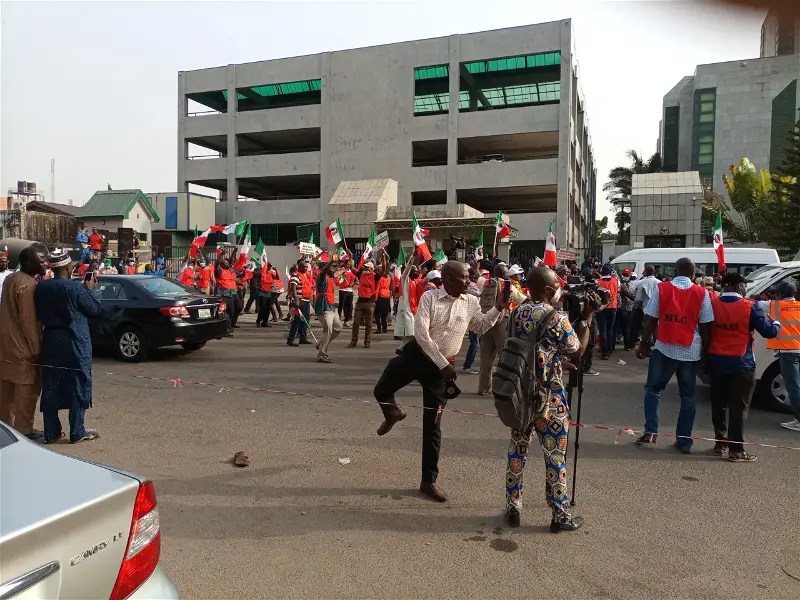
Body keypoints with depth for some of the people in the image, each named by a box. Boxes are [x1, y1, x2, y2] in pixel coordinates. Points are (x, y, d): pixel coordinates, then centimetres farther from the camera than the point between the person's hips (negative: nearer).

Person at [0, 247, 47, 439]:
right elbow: (29, 320, -21)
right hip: (22, 347, -10)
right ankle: (24, 430, 6)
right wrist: (36, 348, -17)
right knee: (26, 391, 0)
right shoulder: (27, 285, -20)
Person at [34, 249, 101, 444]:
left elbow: (40, 314, 14)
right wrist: (89, 289, 6)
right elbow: (95, 309, -6)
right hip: (75, 346, -5)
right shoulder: (75, 288, -15)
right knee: (78, 388, 4)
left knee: (50, 389, 12)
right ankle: (77, 433, 9)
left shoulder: (41, 288, 1)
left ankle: (51, 432, 19)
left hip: (50, 345, 5)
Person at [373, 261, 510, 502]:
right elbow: (421, 333, -20)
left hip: (441, 366, 1)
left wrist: (498, 309, 2)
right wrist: (442, 363, -22)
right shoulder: (430, 297, -13)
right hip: (417, 355, -1)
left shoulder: (471, 302, -2)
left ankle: (429, 480, 17)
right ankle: (393, 414, 43)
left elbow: (481, 326, 17)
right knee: (381, 391, 4)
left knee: (432, 424, 5)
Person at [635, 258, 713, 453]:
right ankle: (684, 440, 11)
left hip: (665, 348, -1)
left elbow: (651, 320, -2)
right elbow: (705, 326, -1)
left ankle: (650, 432, 0)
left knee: (653, 389, 11)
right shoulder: (701, 293, 0)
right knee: (687, 395, 10)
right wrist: (705, 348, 9)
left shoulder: (661, 288, -2)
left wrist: (644, 343, 6)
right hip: (690, 351, 1)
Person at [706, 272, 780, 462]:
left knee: (719, 404, 14)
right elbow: (769, 332, -3)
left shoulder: (711, 304, -1)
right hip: (741, 364, -4)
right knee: (738, 407, 2)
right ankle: (736, 450, 5)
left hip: (715, 362, 4)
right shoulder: (750, 307, -10)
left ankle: (720, 443, 23)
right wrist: (776, 324, 16)